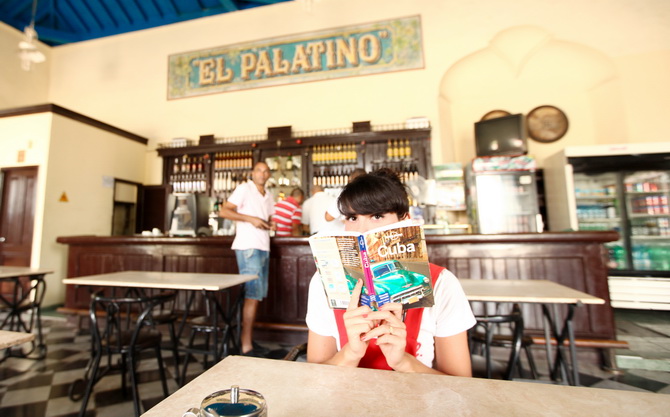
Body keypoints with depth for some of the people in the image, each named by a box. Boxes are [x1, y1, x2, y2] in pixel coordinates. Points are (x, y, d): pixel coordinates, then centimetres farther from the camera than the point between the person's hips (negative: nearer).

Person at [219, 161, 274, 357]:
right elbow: (224, 211, -11)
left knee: (257, 295, 11)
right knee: (252, 295, -8)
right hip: (248, 247, -8)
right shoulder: (244, 188, -4)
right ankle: (246, 346, 2)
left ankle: (247, 339, 24)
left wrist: (269, 224, 5)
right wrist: (251, 219, -18)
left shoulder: (269, 195, 18)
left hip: (263, 248, 8)